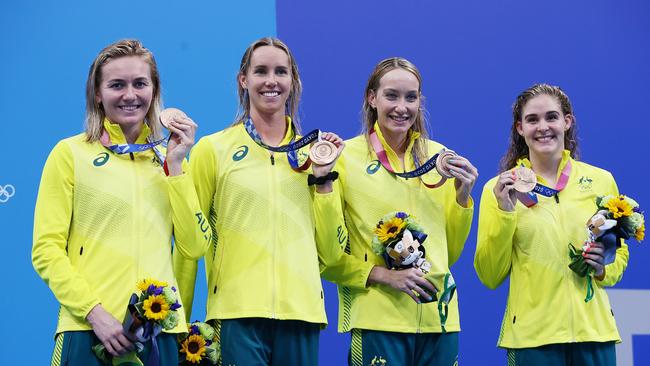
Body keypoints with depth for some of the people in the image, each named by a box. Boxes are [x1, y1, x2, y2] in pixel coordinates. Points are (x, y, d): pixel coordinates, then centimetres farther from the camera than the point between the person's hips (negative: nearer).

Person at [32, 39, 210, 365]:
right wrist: (95, 312, -15)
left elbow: (194, 247, 4)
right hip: (91, 331, -3)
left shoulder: (167, 159, 13)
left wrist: (175, 165, 0)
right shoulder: (70, 153, 2)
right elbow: (47, 250, -4)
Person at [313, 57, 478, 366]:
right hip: (376, 319, -4)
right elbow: (326, 258, -4)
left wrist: (463, 196, 2)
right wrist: (381, 274, -17)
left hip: (438, 318, 4)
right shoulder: (346, 156, -3)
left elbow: (450, 253, 15)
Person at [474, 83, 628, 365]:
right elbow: (490, 277, -1)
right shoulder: (499, 188, 1)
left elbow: (620, 254, 17)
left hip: (593, 329, 2)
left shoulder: (601, 181, 6)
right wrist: (504, 212, -11)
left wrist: (604, 268, -4)